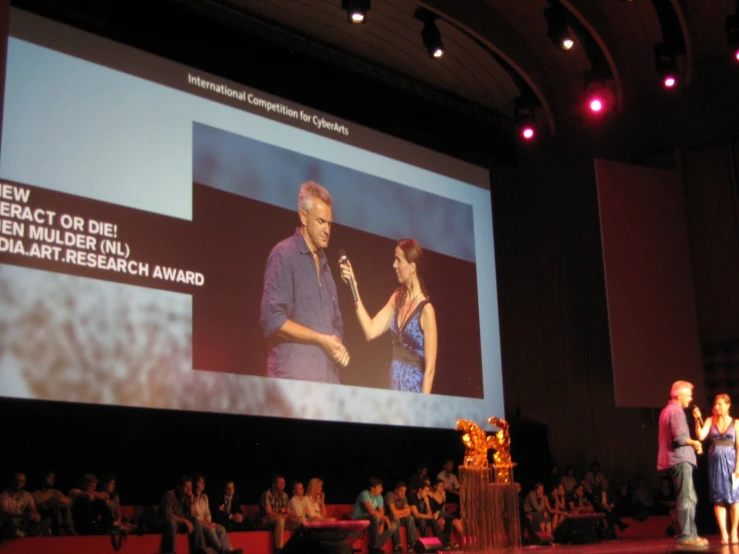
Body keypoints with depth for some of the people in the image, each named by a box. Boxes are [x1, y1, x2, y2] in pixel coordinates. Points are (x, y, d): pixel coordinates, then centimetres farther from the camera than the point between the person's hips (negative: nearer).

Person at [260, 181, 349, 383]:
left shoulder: (324, 264, 19)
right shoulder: (284, 255, -6)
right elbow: (272, 320, -15)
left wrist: (339, 348, 2)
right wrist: (321, 339, -13)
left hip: (327, 377, 7)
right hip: (294, 378, -7)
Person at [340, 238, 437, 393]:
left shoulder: (426, 310, -14)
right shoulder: (397, 299, 7)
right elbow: (371, 331, -1)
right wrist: (353, 285, -1)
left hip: (414, 389, -6)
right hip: (394, 385, 6)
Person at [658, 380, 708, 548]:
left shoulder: (668, 410, 20)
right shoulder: (676, 411, -12)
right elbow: (680, 438, -21)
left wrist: (692, 444, 15)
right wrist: (694, 443, -4)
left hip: (677, 459, 11)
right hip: (680, 459, -11)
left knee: (690, 499, 15)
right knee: (686, 499, -10)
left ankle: (690, 533, 19)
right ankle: (684, 536, -11)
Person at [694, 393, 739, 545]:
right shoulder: (710, 421, 5)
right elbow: (701, 436, -8)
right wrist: (697, 420, -18)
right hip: (715, 462, 1)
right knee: (718, 499, 1)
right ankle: (723, 534, 4)